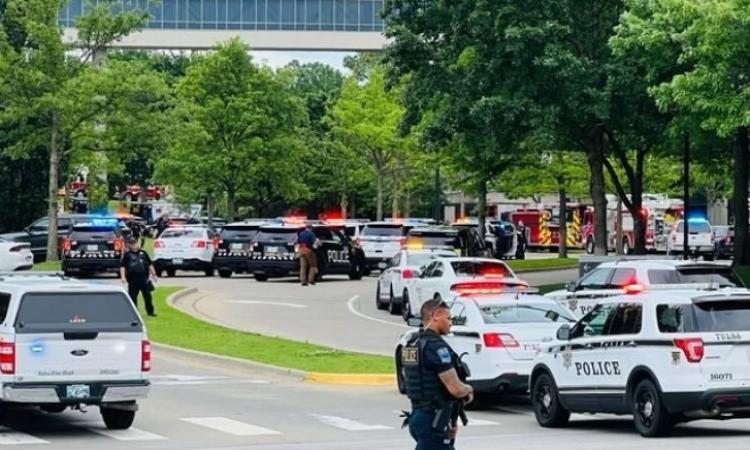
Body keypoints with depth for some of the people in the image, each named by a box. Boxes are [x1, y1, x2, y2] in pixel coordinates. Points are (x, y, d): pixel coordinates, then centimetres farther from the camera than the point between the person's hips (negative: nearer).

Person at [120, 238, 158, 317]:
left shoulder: (143, 253, 12)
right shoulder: (127, 255, 3)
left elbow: (150, 264, 18)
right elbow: (122, 266, -2)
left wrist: (153, 274, 15)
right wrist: (123, 276, -14)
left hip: (144, 278, 2)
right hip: (133, 279, -2)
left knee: (147, 295, 4)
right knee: (133, 296, 1)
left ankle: (150, 311, 13)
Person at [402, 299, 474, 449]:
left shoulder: (412, 345, 12)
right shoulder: (436, 346, -17)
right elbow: (455, 388, -21)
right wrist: (469, 389, 2)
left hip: (418, 415, 10)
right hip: (433, 421, -10)